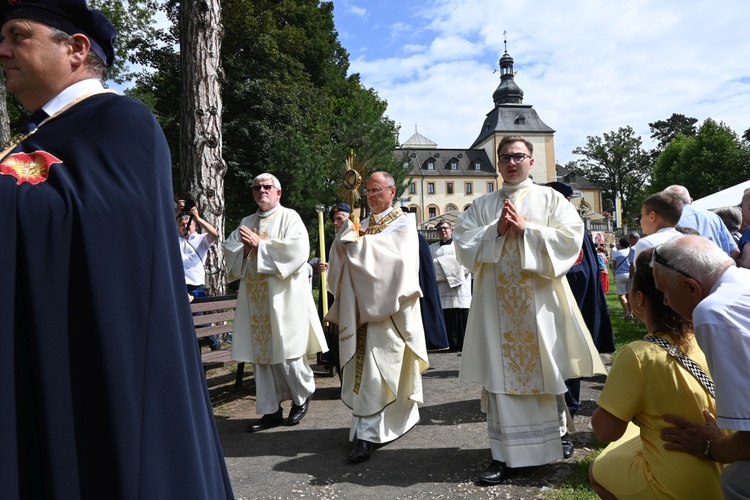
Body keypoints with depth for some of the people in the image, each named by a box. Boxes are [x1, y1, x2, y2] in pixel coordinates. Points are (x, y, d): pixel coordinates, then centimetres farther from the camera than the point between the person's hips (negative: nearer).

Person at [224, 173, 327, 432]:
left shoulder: (289, 217, 0)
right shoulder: (246, 222, 18)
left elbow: (298, 248, -15)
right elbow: (228, 249, 12)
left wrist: (260, 244, -13)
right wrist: (245, 246, -9)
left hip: (283, 297, -5)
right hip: (255, 298, 6)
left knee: (286, 354, -3)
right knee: (261, 354, 6)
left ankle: (302, 397, 22)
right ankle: (271, 410, 15)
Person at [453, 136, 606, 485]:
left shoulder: (550, 199, 6)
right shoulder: (482, 205, 12)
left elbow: (571, 237, -6)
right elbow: (462, 242, 2)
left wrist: (526, 229, -13)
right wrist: (496, 230, -12)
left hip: (540, 301, -1)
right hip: (497, 301, 2)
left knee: (544, 370, 8)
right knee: (502, 374, 1)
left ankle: (557, 432, 33)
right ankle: (505, 455, 8)